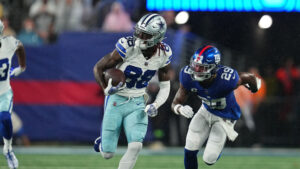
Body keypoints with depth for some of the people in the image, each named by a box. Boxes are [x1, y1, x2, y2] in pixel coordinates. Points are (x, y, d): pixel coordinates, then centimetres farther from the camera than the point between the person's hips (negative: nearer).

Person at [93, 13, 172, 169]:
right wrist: (106, 89, -26)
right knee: (107, 154, 1)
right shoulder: (127, 47, -21)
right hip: (116, 100, -2)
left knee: (135, 146, -18)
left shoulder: (163, 55, -9)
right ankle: (103, 142, 39)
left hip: (138, 103, 2)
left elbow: (165, 87, 4)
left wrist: (155, 105, -14)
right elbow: (98, 67, -10)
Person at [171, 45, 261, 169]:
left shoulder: (227, 79, -38)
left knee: (209, 159, -5)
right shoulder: (188, 76, -26)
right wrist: (180, 109, -44)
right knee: (190, 152, -1)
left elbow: (250, 78, -17)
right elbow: (176, 103, -18)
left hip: (225, 117, -3)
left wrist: (254, 89, 8)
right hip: (206, 111, 4)